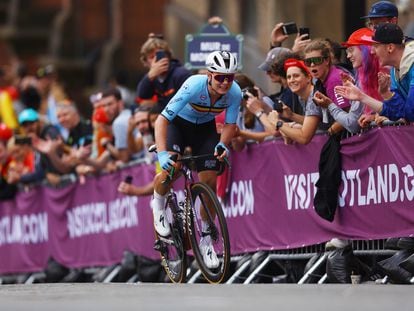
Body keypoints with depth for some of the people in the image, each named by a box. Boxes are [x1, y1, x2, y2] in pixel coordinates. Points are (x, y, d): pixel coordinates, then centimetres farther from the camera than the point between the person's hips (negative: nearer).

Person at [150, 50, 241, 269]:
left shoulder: (234, 93, -26)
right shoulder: (194, 86, -37)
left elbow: (230, 125, -11)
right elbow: (162, 120, -37)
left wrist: (223, 144, -33)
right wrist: (162, 153, -49)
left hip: (205, 128, 3)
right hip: (179, 123, -3)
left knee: (209, 181, -6)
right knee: (170, 170, -26)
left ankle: (206, 240, 10)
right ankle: (158, 204, 9)